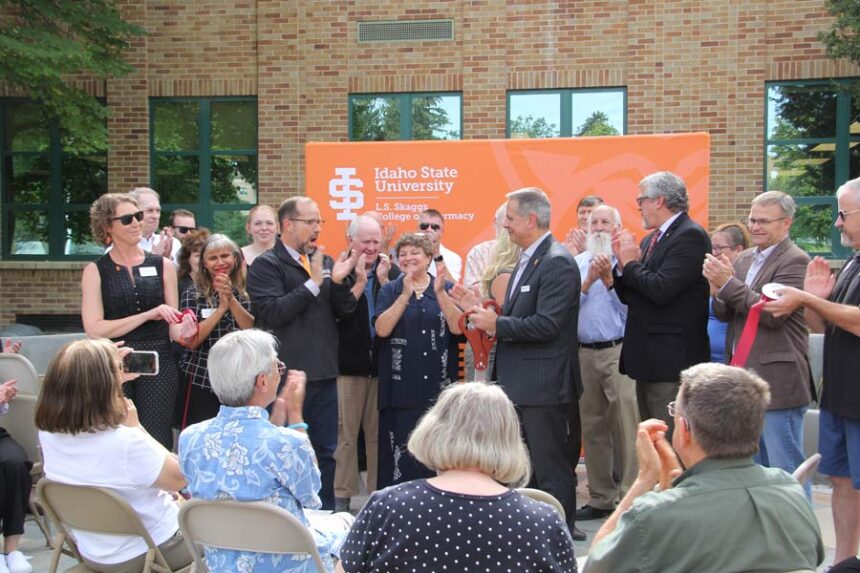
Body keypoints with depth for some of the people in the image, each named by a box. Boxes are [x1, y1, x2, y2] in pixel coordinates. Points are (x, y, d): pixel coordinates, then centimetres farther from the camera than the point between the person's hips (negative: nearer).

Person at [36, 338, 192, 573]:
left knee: (175, 500, 31)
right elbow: (180, 478, -18)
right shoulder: (127, 443, -36)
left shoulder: (48, 433, -16)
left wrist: (115, 381, 7)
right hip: (151, 553, -6)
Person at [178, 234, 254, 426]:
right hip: (202, 380, -2)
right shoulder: (194, 293, -1)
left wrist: (231, 299, -19)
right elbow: (191, 341, -10)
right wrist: (222, 307, -15)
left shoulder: (247, 291, 5)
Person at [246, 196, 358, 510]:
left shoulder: (325, 262, 12)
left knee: (325, 451, 13)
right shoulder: (266, 265, -6)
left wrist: (339, 281, -11)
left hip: (324, 373, 6)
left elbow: (344, 311, 7)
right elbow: (271, 312, -19)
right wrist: (313, 283, -20)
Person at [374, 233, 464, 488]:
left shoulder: (446, 289, 9)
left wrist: (440, 293, -18)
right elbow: (382, 329, -9)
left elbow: (458, 327, -7)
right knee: (401, 454, -1)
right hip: (401, 388, -1)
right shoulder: (390, 291, 8)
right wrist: (405, 295, -17)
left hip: (439, 386, 1)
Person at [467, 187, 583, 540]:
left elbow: (547, 325, -24)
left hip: (544, 384, -10)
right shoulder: (527, 259, 15)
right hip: (520, 383, 10)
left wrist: (497, 324, -17)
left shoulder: (557, 263, -16)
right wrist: (493, 320, 3)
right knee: (525, 467, 17)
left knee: (550, 467, -2)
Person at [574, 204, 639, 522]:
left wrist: (609, 279, -15)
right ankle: (601, 497, 22)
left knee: (625, 426, -7)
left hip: (618, 350, -5)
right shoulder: (578, 263, 12)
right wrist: (588, 281, -10)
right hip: (585, 353, 5)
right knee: (592, 427, 12)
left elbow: (631, 307, -9)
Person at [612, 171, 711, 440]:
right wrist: (623, 262, 0)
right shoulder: (651, 240, 16)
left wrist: (631, 263, -8)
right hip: (647, 358, 10)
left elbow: (661, 290, -23)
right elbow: (629, 296, 16)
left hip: (671, 359, -10)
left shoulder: (691, 236, -12)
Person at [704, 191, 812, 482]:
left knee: (786, 471, -1)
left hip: (776, 381, -8)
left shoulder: (795, 261, -10)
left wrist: (728, 283, -18)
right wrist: (718, 289, -11)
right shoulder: (743, 259, 12)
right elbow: (724, 314, 10)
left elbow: (773, 313, -19)